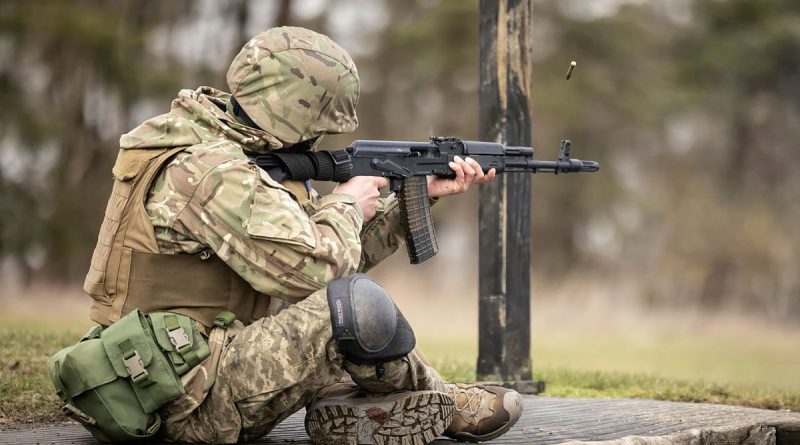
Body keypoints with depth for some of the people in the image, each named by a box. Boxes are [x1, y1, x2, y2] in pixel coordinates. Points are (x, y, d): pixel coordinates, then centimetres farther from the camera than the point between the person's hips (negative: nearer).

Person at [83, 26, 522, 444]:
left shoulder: (238, 155, 12)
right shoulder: (211, 173, -19)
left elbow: (343, 253, 18)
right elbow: (313, 267, -25)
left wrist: (420, 192, 16)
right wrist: (346, 204, -6)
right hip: (194, 402, -11)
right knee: (358, 304, -23)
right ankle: (443, 406, 4)